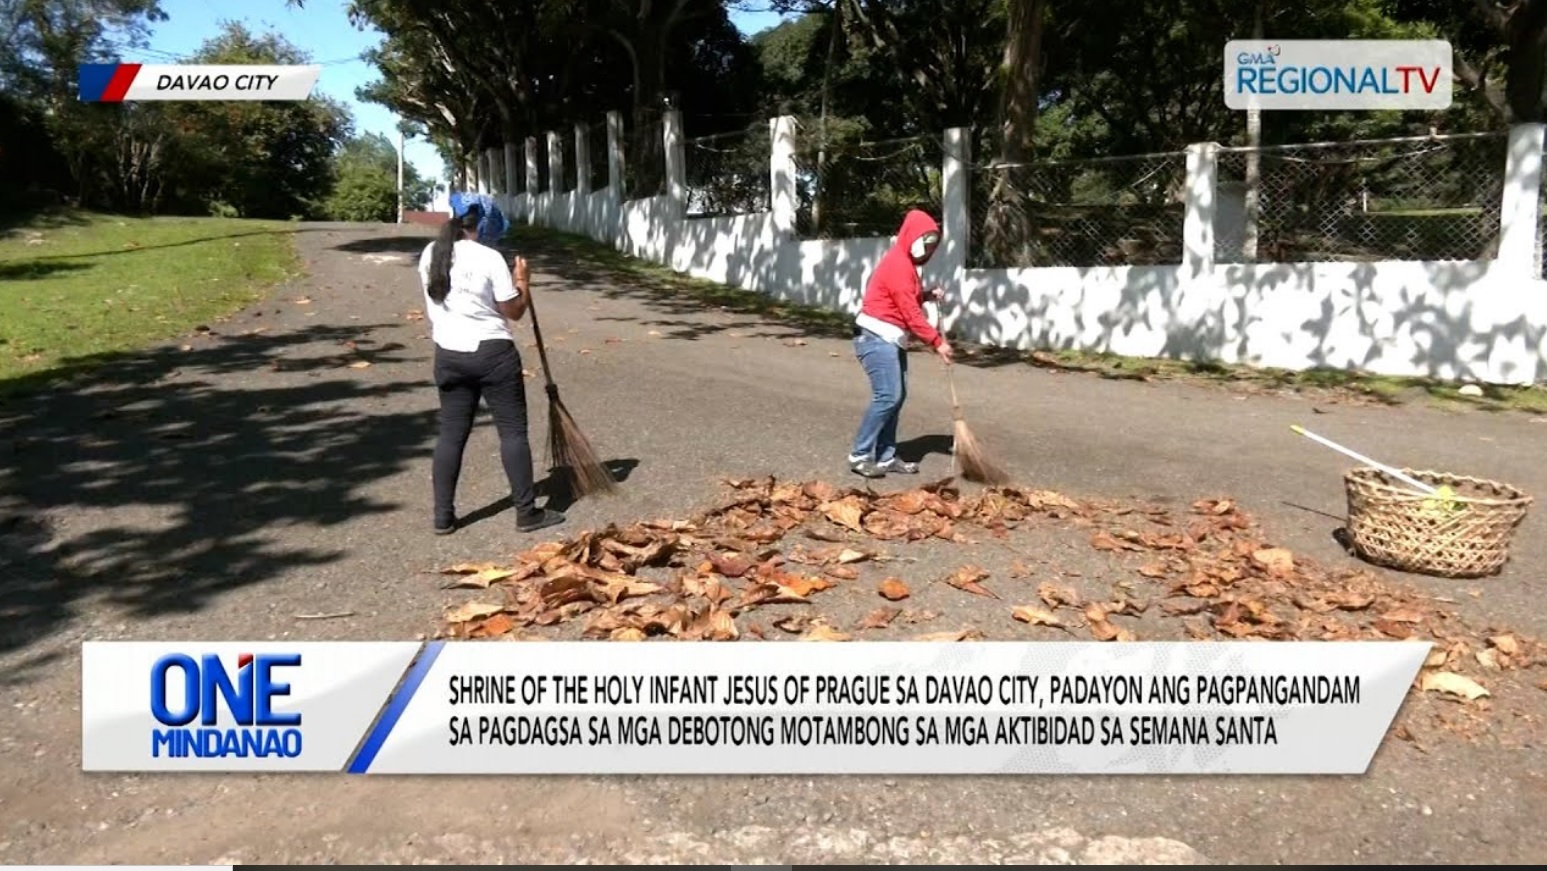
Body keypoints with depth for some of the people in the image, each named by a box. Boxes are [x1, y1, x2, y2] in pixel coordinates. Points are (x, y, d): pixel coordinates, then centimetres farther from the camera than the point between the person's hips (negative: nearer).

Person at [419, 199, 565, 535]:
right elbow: (513, 312, -7)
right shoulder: (490, 258, -12)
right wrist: (523, 282, 8)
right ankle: (527, 512, 6)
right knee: (513, 430, 3)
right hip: (492, 352, -6)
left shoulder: (430, 255, 6)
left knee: (452, 432, 11)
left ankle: (443, 516, 12)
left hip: (448, 354, 6)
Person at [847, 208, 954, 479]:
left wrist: (928, 295, 2)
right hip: (876, 338, -11)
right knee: (887, 396, -15)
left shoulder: (904, 263, 17)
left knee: (896, 396, 7)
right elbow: (910, 312, -20)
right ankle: (860, 456, -8)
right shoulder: (897, 264, -16)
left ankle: (886, 457, 9)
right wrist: (937, 341, -18)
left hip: (890, 339, 11)